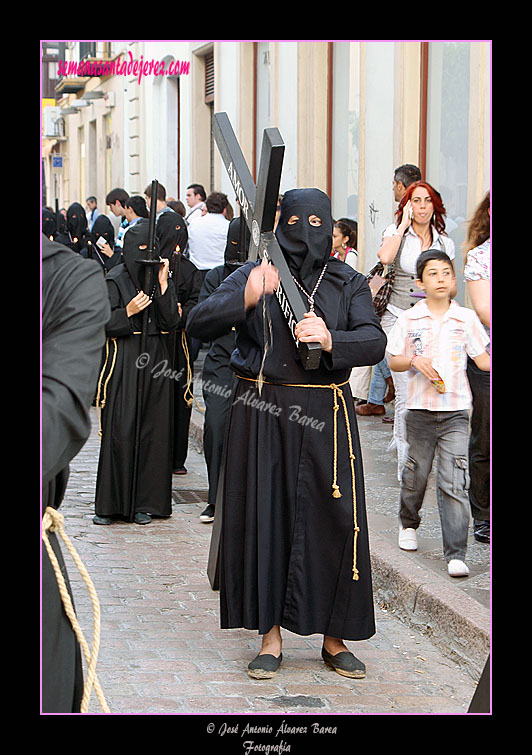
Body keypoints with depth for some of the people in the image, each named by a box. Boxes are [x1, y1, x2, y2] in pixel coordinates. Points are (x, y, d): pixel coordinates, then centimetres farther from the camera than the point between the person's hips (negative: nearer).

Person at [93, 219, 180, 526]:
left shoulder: (162, 278, 11)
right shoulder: (115, 279, -2)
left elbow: (172, 321, 0)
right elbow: (103, 322, -5)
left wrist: (163, 285, -7)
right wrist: (128, 312, -21)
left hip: (156, 362, 4)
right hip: (124, 360, -4)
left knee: (152, 429, 2)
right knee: (120, 430, -7)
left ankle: (144, 502, 8)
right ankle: (110, 503, 0)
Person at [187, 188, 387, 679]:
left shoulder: (349, 284, 8)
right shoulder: (254, 275, 5)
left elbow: (374, 342, -7)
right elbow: (198, 323, -8)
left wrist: (330, 340, -27)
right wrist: (246, 299, -26)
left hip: (325, 416, 1)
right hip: (261, 413, -1)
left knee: (332, 521, -1)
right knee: (264, 518, 0)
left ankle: (333, 636, 13)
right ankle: (271, 635, 11)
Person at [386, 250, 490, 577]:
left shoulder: (466, 318, 4)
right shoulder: (409, 319, 3)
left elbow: (483, 359, 5)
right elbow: (393, 360, 7)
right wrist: (415, 361, -12)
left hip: (455, 411, -1)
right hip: (420, 409, 1)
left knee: (455, 482, -8)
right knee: (417, 471, 14)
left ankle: (456, 554, -8)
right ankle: (409, 524, 43)